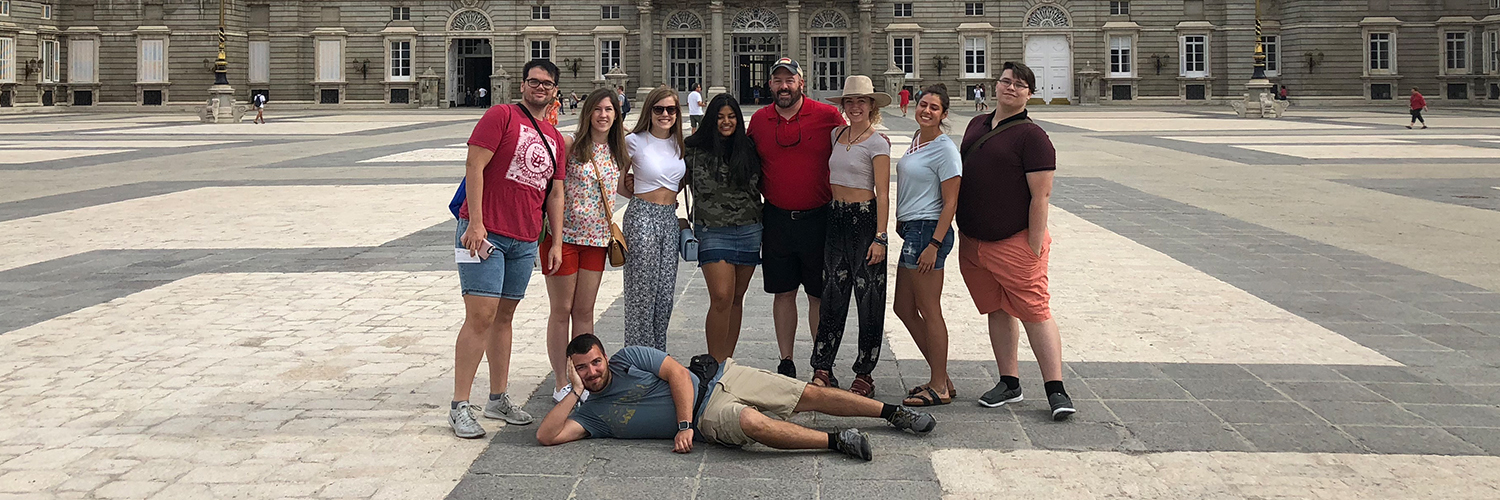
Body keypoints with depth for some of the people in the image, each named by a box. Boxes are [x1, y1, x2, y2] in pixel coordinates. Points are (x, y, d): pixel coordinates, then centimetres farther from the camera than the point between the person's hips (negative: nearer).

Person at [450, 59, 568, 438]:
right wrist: (476, 222, -18)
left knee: (504, 316, 13)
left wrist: (556, 243, 13)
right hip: (484, 232, -7)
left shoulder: (554, 139, 16)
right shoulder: (502, 116, -4)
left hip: (524, 241, 7)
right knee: (481, 316, -10)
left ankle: (498, 399, 22)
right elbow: (475, 166, -11)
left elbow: (555, 194, 19)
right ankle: (459, 407, -5)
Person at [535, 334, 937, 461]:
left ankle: (892, 412, -1)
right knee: (752, 422, -35)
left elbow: (678, 373, -3)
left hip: (715, 379, 1)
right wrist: (575, 392, -11)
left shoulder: (630, 356, 4)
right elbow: (547, 436, -4)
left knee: (809, 395, -10)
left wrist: (683, 425, -14)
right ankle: (836, 442, -28)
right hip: (707, 419, -1)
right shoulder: (591, 413, 6)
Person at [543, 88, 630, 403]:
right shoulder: (571, 146, -8)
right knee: (561, 310, 3)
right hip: (565, 234, -4)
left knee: (585, 310, 10)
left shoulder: (618, 153, 8)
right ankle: (561, 383, 12)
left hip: (596, 239, 4)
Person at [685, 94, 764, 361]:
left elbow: (764, 186, 15)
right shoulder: (695, 150, -1)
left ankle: (727, 360, 19)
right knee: (721, 298, -14)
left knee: (736, 299, 9)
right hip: (713, 231, -3)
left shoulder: (748, 149, 7)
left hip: (749, 231, 3)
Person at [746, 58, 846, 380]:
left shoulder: (827, 116, -4)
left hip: (817, 218, -3)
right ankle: (786, 364, 18)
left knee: (819, 294, 4)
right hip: (776, 218, 3)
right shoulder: (759, 120, 6)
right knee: (783, 292, 9)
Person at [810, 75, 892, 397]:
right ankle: (822, 369, 10)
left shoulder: (877, 143, -6)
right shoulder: (837, 135, 11)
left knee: (868, 297, 0)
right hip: (836, 219, 6)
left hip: (865, 219, -6)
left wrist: (880, 237, -15)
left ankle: (864, 374, 8)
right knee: (832, 293, 6)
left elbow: (883, 194, -9)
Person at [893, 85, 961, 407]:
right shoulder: (917, 139, 14)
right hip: (911, 230, 10)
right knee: (904, 307, 13)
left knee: (929, 310, -4)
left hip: (928, 231, -10)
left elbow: (950, 202, -15)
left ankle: (939, 387, 5)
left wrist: (934, 244, -19)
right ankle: (941, 378, 21)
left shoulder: (945, 150, -12)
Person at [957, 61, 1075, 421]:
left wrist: (1035, 245, -17)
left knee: (1035, 312, -5)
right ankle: (1009, 383, 22)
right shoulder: (977, 125, 12)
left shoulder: (1031, 136, -10)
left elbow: (1041, 195, -14)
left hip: (1015, 243, -7)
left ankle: (1056, 390, 0)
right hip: (973, 242, 7)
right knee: (997, 311, 13)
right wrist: (961, 230, 17)